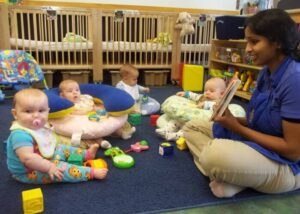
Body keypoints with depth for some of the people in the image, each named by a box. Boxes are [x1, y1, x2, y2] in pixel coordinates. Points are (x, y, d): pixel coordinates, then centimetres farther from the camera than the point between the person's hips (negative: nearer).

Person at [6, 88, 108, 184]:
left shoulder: (39, 127, -3)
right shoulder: (20, 134, -32)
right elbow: (27, 158, -39)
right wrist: (49, 167, -35)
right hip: (27, 172, -10)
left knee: (62, 149, 16)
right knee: (58, 168, -23)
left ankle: (87, 154, 28)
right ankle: (92, 173, -19)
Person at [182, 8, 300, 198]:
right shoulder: (267, 72, 4)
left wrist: (237, 127, -18)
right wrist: (234, 119, -8)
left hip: (285, 164, -9)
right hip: (258, 144, 10)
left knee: (215, 153, -40)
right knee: (192, 127, 9)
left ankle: (226, 177, -8)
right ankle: (224, 176, -10)